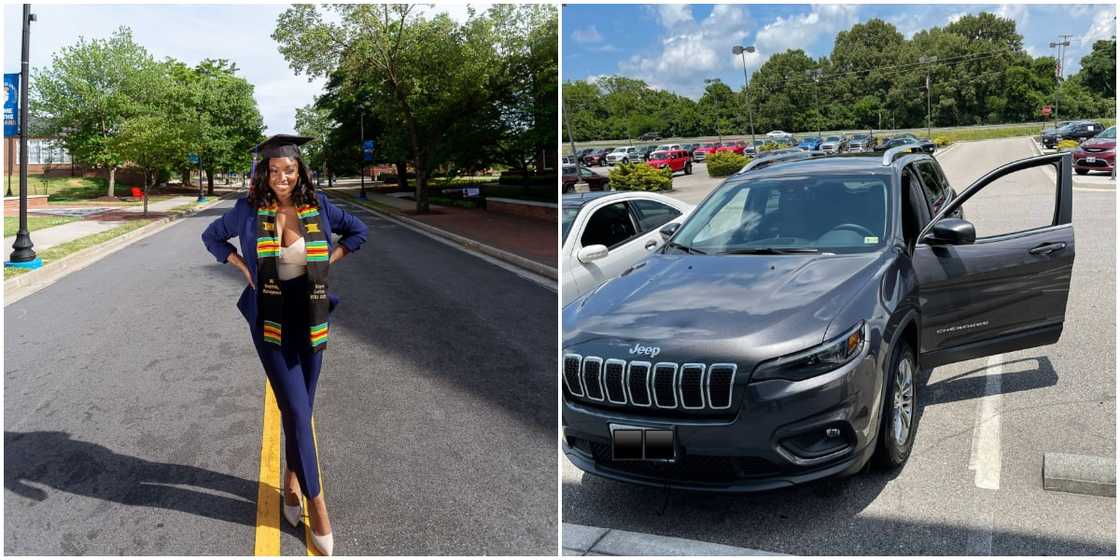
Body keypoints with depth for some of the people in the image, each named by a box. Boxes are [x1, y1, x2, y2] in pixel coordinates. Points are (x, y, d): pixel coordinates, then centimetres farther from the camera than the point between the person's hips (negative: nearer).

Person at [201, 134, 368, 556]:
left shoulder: (317, 206, -4)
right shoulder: (249, 210, -5)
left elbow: (358, 231, 12)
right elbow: (212, 237, 13)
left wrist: (327, 262, 1)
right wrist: (244, 268, -1)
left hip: (311, 321, 2)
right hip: (270, 322, -2)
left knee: (299, 409, 12)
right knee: (296, 411, -5)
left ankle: (292, 478, 36)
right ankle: (315, 500, 9)